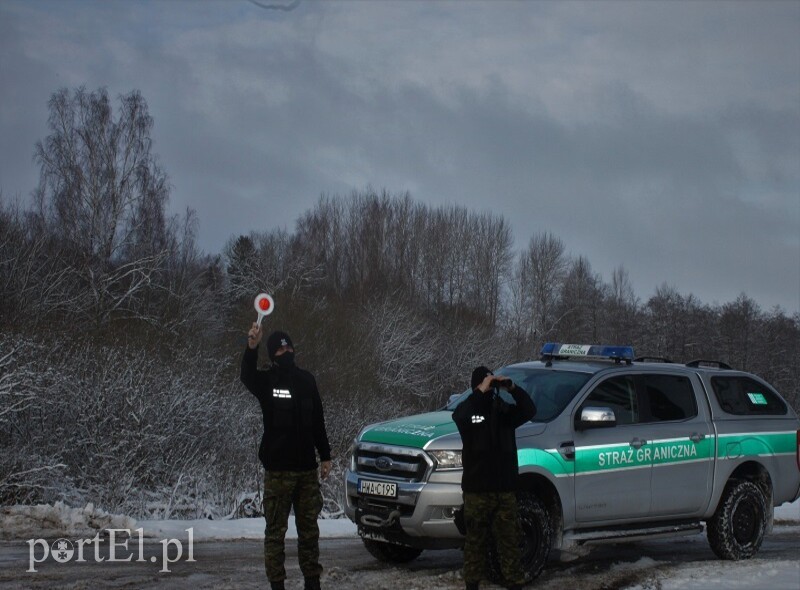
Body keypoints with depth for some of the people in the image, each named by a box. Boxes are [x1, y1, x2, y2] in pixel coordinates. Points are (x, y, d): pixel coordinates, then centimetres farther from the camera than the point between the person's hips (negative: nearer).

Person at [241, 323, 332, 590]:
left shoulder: (306, 380, 10)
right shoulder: (267, 381, -2)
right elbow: (247, 376, -28)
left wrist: (325, 456, 13)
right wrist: (252, 348, -46)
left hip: (307, 468, 4)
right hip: (278, 469, -4)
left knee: (309, 528, 9)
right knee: (275, 530, -3)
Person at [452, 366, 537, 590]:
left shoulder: (504, 409, 8)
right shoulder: (468, 409, 0)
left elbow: (529, 411, -8)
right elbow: (460, 417, -24)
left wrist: (512, 388, -21)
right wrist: (481, 391, -27)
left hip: (505, 489, 3)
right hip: (477, 490, -3)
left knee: (510, 539, 5)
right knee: (475, 541, 4)